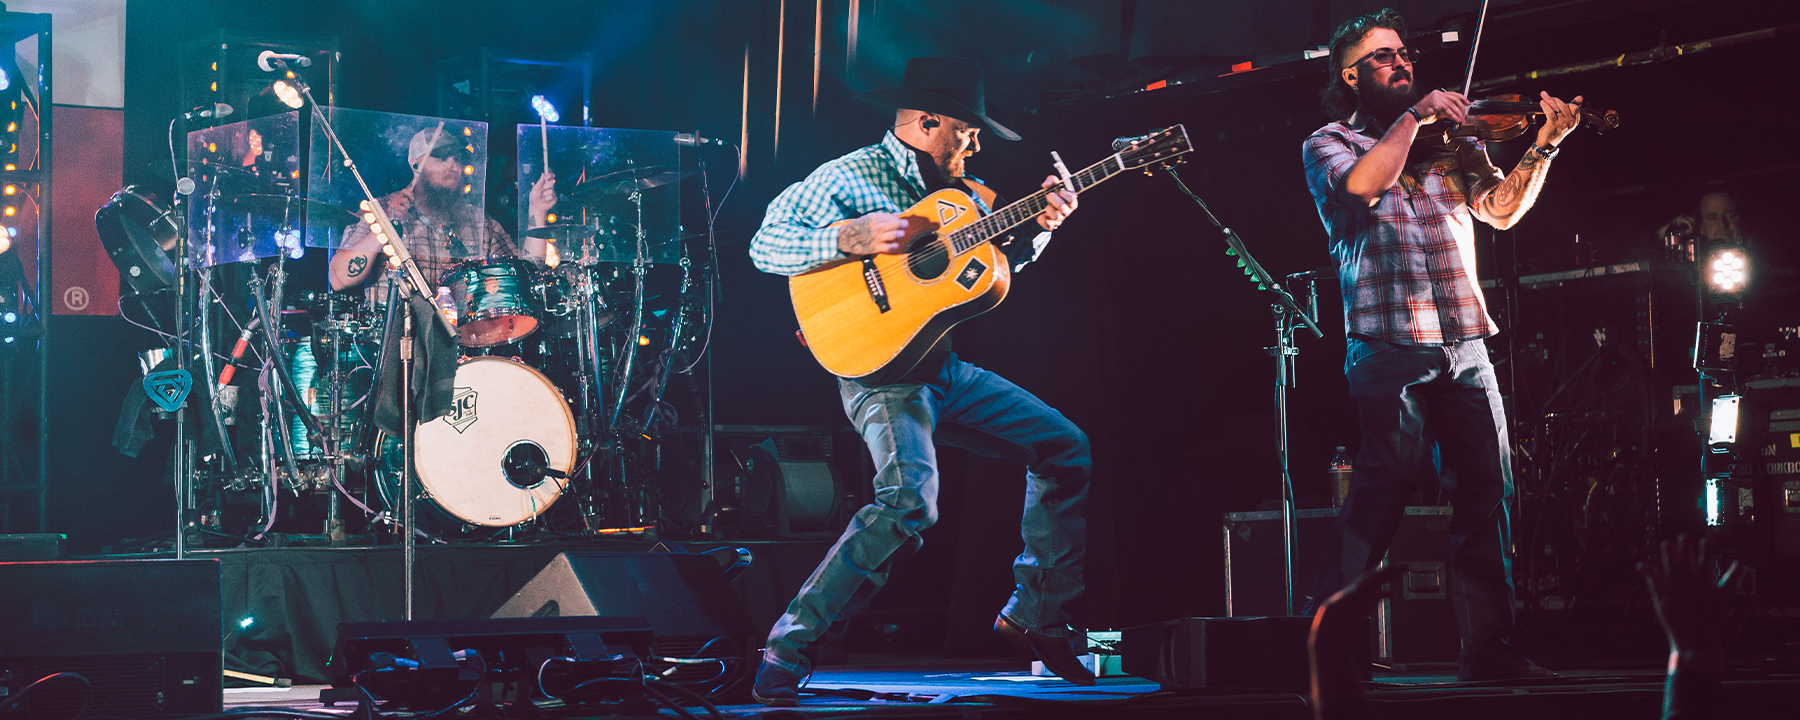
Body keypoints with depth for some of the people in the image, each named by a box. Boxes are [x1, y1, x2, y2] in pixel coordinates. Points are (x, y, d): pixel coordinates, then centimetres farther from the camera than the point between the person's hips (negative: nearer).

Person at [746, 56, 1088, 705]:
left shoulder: (956, 189, 13)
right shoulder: (847, 178, -9)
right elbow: (765, 246, -16)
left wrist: (1040, 225, 1)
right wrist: (852, 238, -28)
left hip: (945, 369, 9)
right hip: (880, 370, -8)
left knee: (1066, 447, 10)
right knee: (910, 502, -30)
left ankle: (1035, 615, 21)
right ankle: (787, 650, -20)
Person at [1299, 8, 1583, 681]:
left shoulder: (1447, 141, 20)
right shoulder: (1329, 143, 9)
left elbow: (1503, 208, 12)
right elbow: (1364, 184, -14)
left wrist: (1543, 147, -1)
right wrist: (1414, 115, -8)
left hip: (1464, 347, 5)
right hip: (1389, 346, -5)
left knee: (1489, 491, 0)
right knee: (1391, 477, -16)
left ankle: (1488, 648, 5)